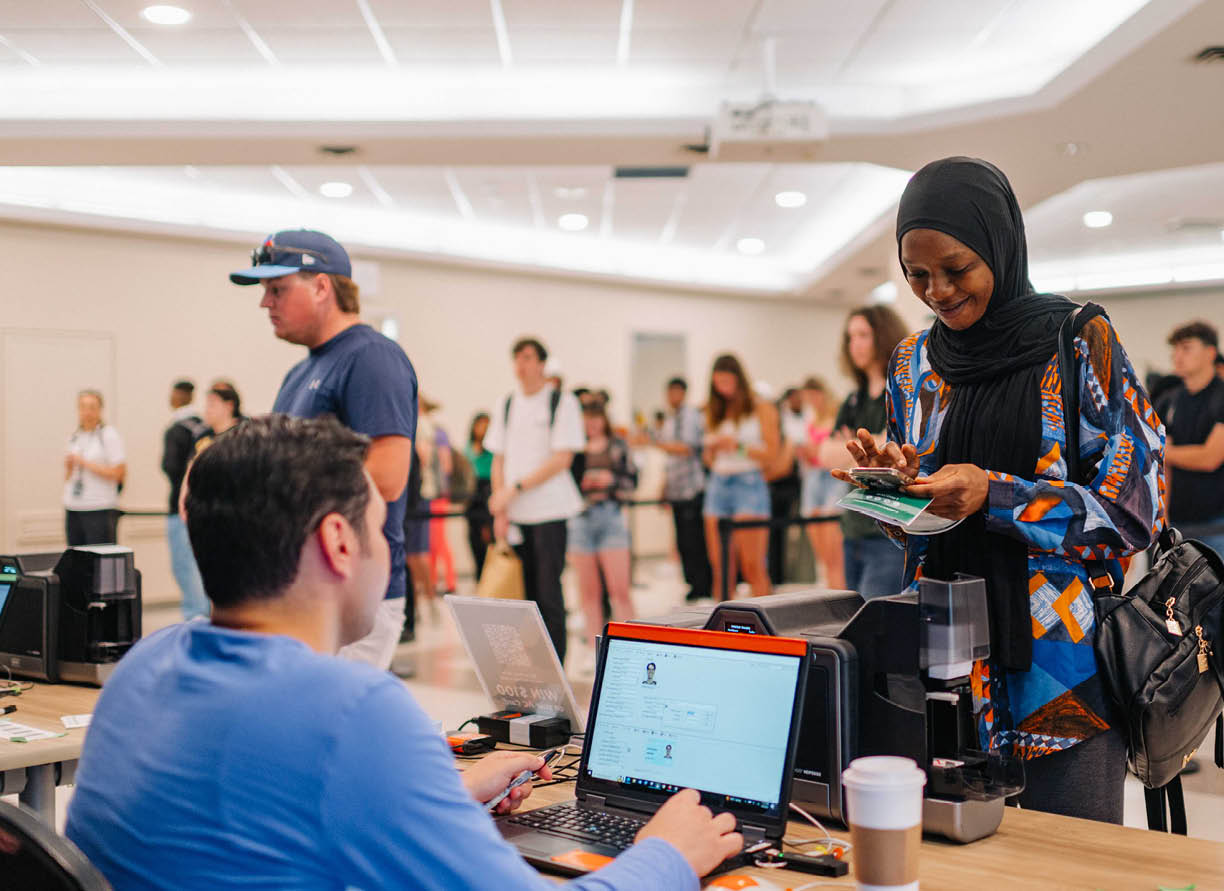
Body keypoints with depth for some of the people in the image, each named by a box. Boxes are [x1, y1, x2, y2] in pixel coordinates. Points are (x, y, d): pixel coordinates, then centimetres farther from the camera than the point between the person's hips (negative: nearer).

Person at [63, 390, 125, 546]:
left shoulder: (109, 435, -3)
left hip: (100, 509, -6)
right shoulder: (74, 438, 15)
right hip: (73, 508, 6)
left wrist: (85, 463, -13)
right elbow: (67, 478, 20)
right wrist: (69, 467, -2)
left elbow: (119, 473, -12)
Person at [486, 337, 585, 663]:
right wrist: (500, 511, 3)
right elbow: (498, 460, 13)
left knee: (548, 592, -5)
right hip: (514, 514, 4)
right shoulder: (506, 405, 12)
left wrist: (515, 488, -14)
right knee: (525, 590, 6)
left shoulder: (562, 402, -2)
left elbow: (562, 459, -10)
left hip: (550, 512, -4)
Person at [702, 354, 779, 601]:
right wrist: (712, 448, -1)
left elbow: (772, 453, -2)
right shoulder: (715, 413, 18)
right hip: (718, 484, 5)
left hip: (749, 482, -5)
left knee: (752, 566, -12)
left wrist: (739, 446, -11)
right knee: (720, 568, 0)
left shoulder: (761, 408, 5)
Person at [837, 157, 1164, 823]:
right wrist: (900, 481, -7)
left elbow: (1134, 507, -8)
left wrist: (994, 494, -19)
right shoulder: (913, 365, 8)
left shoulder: (1081, 343, -4)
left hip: (1064, 662, -3)